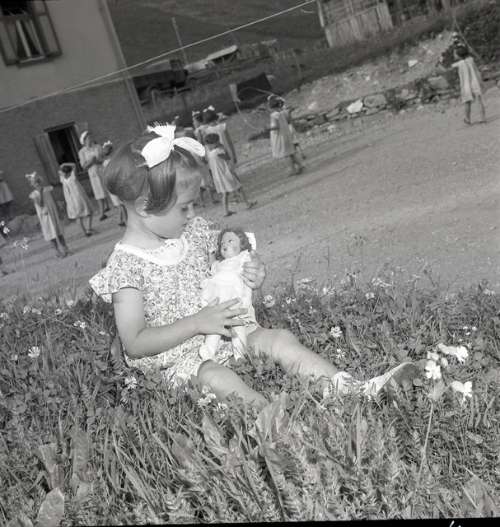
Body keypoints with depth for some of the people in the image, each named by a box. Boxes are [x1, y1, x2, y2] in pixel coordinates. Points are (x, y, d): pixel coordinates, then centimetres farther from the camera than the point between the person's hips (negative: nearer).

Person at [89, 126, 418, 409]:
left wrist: (254, 275, -4)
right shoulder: (126, 265, -14)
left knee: (281, 339, -14)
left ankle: (353, 390, -21)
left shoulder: (194, 233, 5)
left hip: (228, 335, 6)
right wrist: (197, 323, -22)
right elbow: (134, 344, -17)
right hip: (181, 360, -6)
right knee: (213, 377, -35)